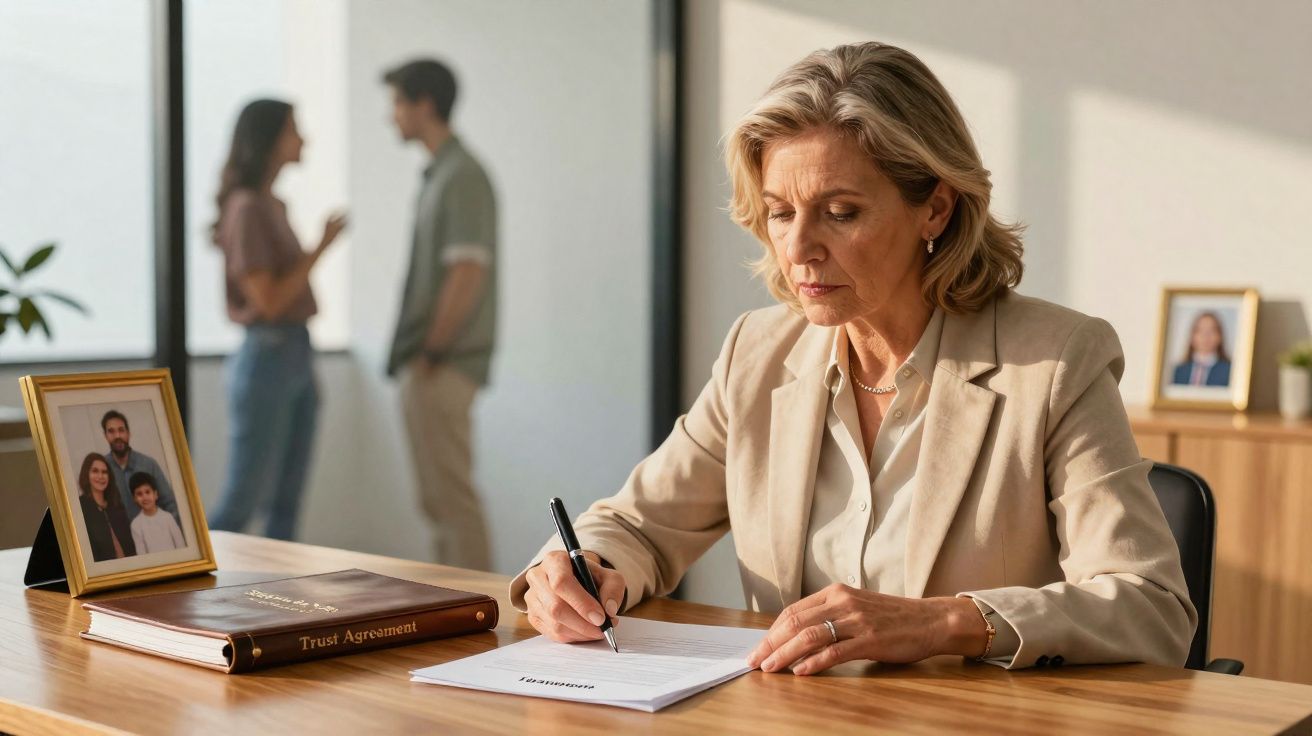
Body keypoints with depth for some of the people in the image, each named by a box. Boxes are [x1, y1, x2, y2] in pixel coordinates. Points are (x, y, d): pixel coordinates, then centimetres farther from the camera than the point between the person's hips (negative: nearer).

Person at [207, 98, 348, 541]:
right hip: (267, 359, -9)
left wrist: (307, 372, 15)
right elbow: (267, 300, -17)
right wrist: (321, 248, -12)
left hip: (296, 356, 9)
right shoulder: (247, 208, -13)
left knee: (286, 504, 9)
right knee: (242, 501, -4)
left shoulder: (275, 205, 14)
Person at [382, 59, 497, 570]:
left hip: (442, 368, -10)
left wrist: (430, 354, -14)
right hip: (427, 368, 10)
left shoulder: (463, 177, -13)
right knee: (438, 497, 13)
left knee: (451, 494, -5)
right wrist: (415, 355, 13)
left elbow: (466, 276, -20)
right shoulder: (439, 174, 16)